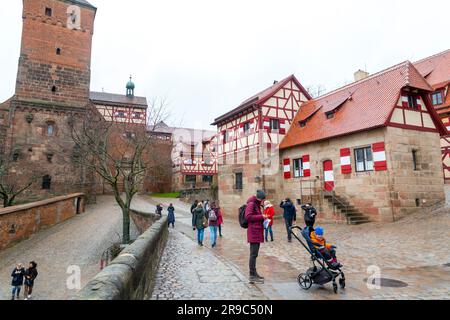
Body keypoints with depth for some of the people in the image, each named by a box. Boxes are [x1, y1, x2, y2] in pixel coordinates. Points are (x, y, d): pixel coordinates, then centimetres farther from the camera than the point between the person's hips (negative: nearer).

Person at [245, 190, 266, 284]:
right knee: (253, 254, -6)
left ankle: (254, 273, 26)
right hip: (253, 232, -10)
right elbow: (248, 216, -21)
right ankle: (252, 276, 0)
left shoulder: (257, 204, 20)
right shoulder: (251, 204, -11)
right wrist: (261, 217, -17)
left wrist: (262, 218, 8)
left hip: (258, 232, 10)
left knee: (254, 254, 16)